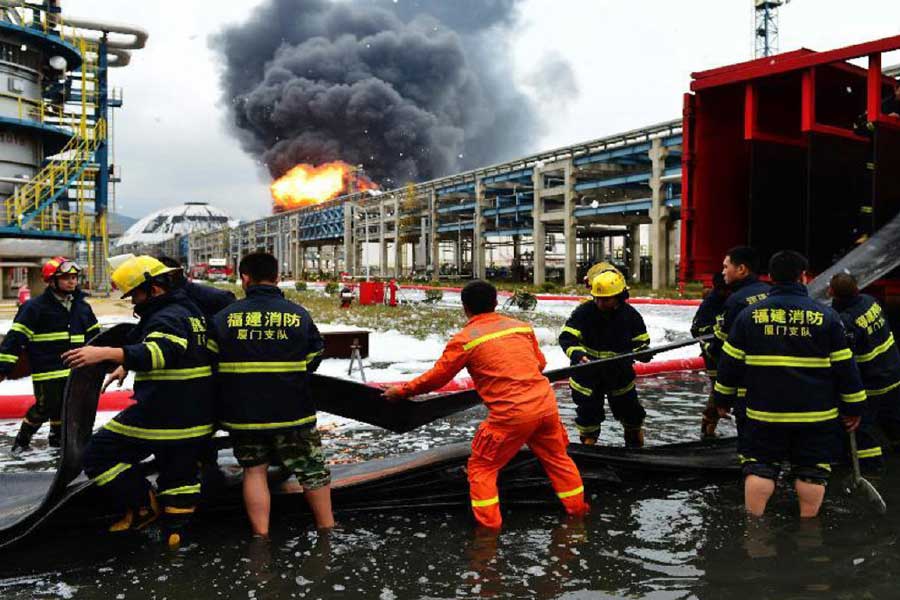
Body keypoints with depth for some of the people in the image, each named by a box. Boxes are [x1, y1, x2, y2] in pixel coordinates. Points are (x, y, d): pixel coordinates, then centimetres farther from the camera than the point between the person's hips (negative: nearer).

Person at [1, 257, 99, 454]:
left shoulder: (82, 306, 8)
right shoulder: (35, 307, -10)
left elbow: (93, 335, 19)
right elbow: (17, 336, -12)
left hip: (73, 369, 6)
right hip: (47, 370, -6)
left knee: (64, 406, 14)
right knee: (44, 408, -4)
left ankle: (57, 438, 33)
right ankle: (22, 440, 17)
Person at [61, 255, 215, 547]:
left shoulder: (167, 317, -17)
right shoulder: (190, 311, 16)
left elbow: (161, 351, -38)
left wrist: (108, 353, -45)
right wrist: (126, 366, 32)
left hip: (159, 416, -10)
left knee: (98, 457, 4)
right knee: (180, 474, 19)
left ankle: (143, 506, 9)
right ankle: (174, 530, 27)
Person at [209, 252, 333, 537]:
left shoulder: (224, 317, -5)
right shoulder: (299, 314, -5)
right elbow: (314, 358, 5)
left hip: (242, 413, 1)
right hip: (292, 410, 0)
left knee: (254, 469, 15)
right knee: (312, 468, 13)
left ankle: (261, 535, 13)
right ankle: (327, 526, 24)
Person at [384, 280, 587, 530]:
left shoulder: (464, 339, -3)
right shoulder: (521, 326, 11)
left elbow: (437, 376, 2)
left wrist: (403, 390, 15)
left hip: (511, 414, -5)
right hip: (546, 404, 5)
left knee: (481, 467, 13)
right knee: (557, 457, 26)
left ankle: (488, 524, 13)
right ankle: (577, 507, 38)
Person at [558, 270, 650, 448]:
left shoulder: (630, 315, -11)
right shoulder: (584, 312, -19)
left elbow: (642, 340, 2)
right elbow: (566, 337, -22)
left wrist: (642, 351, -21)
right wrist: (578, 354, -40)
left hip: (620, 372, 3)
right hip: (587, 371, -2)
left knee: (630, 410, 15)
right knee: (588, 411, 1)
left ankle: (636, 443, 40)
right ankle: (588, 444, 22)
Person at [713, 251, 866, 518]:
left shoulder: (749, 314, -3)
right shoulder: (826, 315, -5)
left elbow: (731, 362, 1)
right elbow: (844, 365, -2)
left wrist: (724, 399, 12)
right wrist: (854, 406, 8)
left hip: (764, 411, 1)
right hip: (816, 414, 0)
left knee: (759, 466, 8)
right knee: (811, 472, 11)